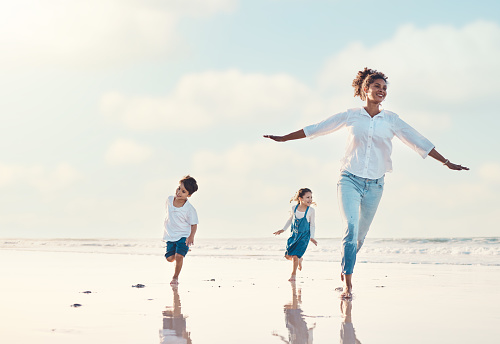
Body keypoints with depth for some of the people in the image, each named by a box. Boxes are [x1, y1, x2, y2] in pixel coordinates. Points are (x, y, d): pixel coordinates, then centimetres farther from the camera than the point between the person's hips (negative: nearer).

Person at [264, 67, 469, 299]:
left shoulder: (391, 120, 7)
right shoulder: (351, 116, 4)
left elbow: (418, 141, 9)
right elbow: (317, 129, 9)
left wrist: (446, 162, 6)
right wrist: (283, 138, 11)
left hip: (374, 184, 2)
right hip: (350, 179, -2)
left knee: (360, 233, 10)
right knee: (351, 227, -19)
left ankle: (345, 269, 38)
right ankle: (347, 284, -16)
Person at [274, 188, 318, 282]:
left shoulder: (311, 210, -15)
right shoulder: (294, 208, -9)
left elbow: (312, 225, -5)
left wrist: (312, 237, -11)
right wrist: (283, 230, 12)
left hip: (304, 236, -3)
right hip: (294, 234, 3)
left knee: (295, 256, -11)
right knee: (288, 255, 4)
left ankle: (293, 275, 8)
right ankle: (299, 260, 37)